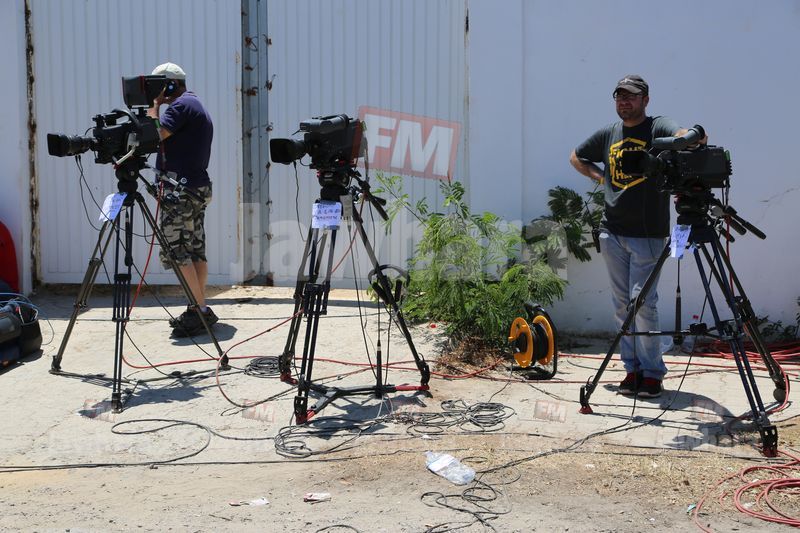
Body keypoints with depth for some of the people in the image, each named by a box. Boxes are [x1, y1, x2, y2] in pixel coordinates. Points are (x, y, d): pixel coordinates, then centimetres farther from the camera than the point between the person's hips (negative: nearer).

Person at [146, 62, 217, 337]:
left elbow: (156, 133, -17)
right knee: (196, 250, 9)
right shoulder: (198, 107, 22)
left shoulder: (181, 105, -9)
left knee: (176, 251, -9)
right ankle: (200, 310, 11)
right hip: (199, 187, 10)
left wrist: (154, 104, -6)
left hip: (181, 187, -10)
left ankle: (198, 309, -10)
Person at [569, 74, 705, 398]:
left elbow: (685, 137, -24)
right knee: (622, 304, 7)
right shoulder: (608, 133, 13)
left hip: (648, 234, -5)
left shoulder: (658, 128, -3)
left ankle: (652, 372, 1)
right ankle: (632, 369, 15)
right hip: (612, 232, 5)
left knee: (642, 302, -9)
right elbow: (577, 157, 29)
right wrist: (600, 177, 13)